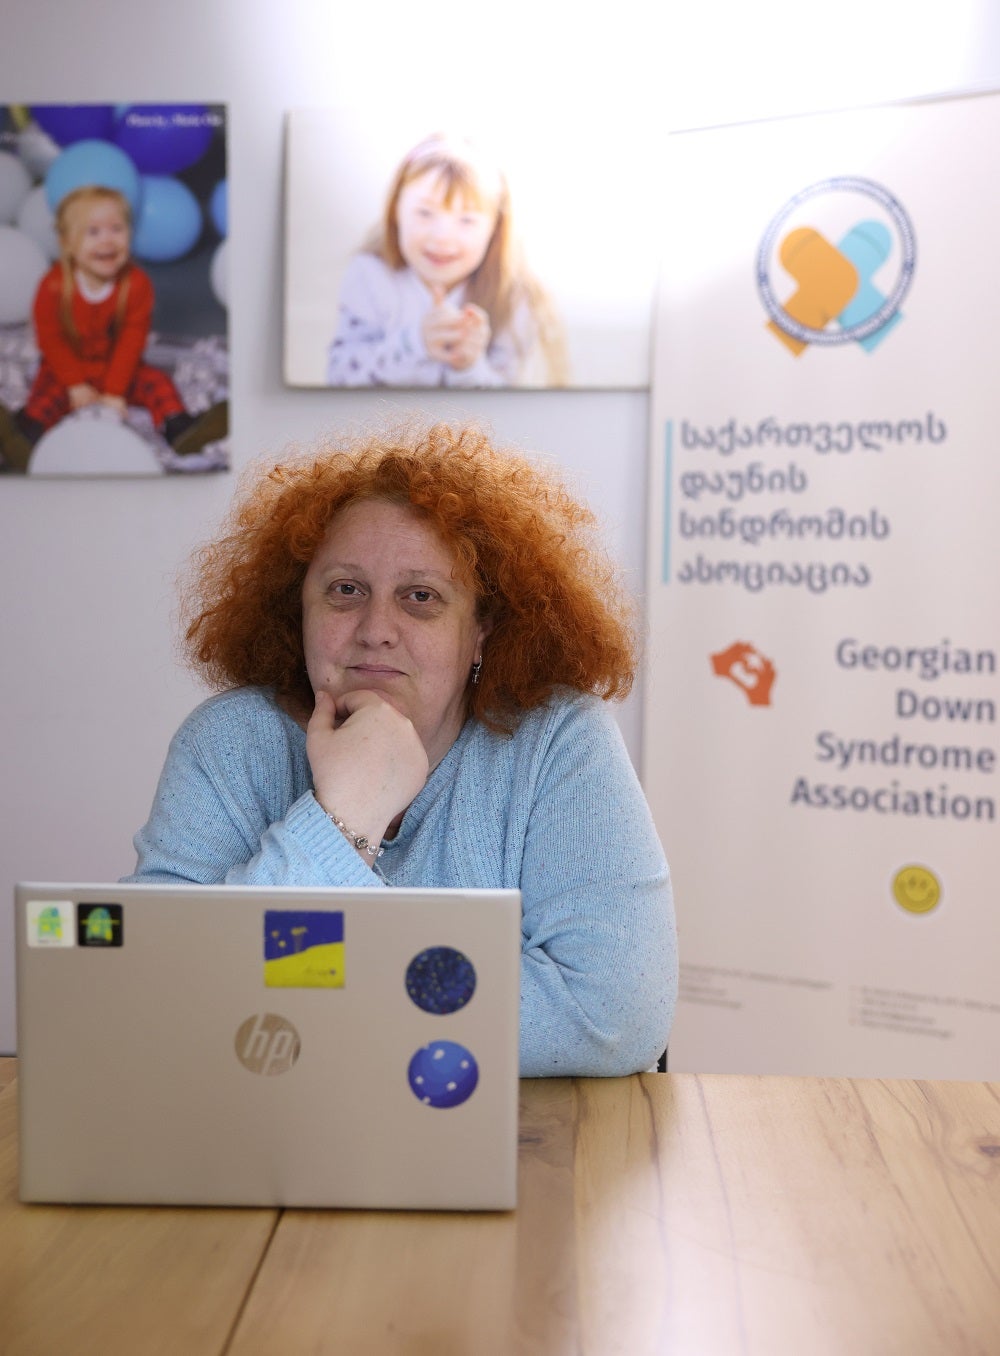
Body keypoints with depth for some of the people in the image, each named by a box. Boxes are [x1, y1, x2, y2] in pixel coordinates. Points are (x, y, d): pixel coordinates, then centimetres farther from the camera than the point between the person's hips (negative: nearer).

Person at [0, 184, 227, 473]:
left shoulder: (137, 284, -15)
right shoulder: (53, 286, -18)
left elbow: (131, 341, -15)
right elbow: (50, 340, -11)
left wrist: (115, 392, -19)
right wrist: (77, 385, -18)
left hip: (117, 368, 2)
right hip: (69, 371, -2)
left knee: (156, 381, -17)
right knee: (47, 394, -27)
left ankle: (180, 430, -35)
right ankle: (25, 435, -53)